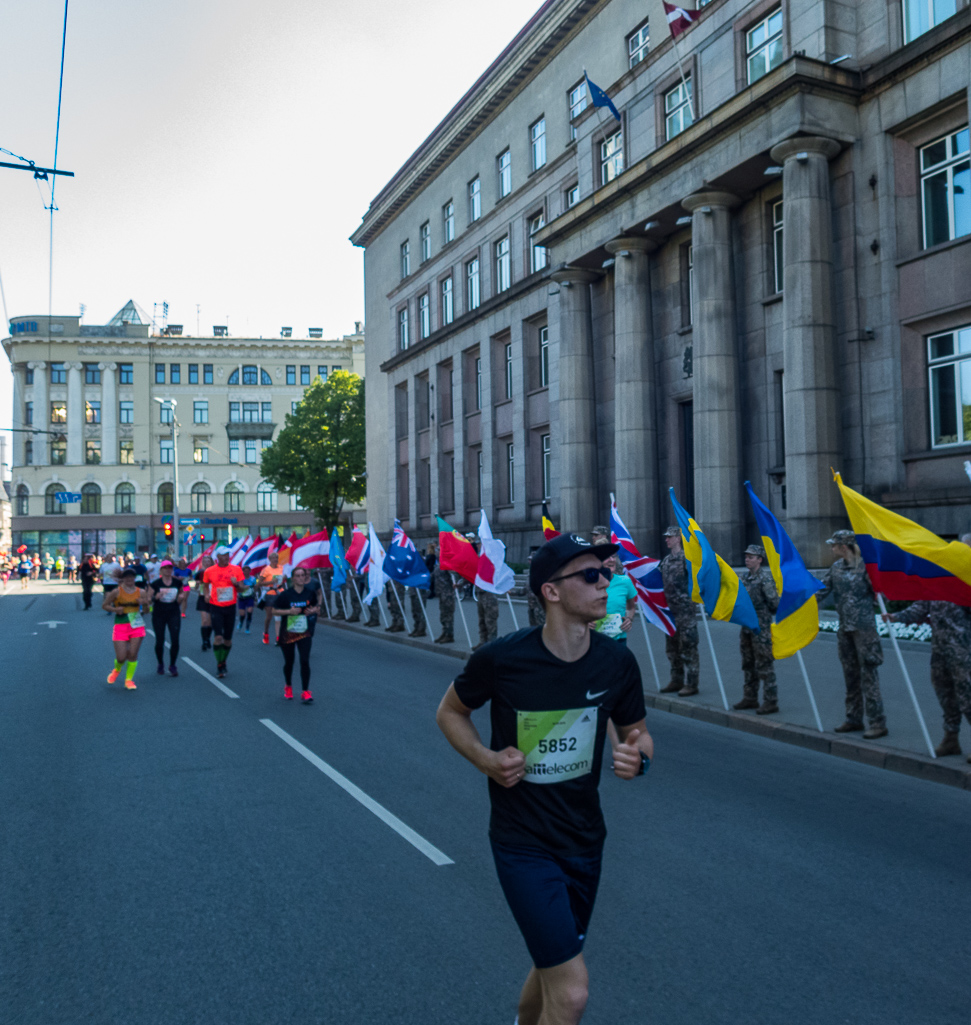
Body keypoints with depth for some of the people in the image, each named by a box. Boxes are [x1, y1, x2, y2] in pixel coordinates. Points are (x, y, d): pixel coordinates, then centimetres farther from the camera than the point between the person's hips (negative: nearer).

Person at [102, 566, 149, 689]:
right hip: (121, 626, -2)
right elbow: (104, 605, 4)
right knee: (121, 657, -3)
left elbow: (146, 611, 9)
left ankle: (129, 680, 14)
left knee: (133, 655, -2)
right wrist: (115, 609, -14)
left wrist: (145, 604, -13)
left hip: (137, 625, 2)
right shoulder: (117, 592, -3)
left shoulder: (141, 592, 3)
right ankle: (117, 670, 33)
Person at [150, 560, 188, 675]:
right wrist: (156, 597, -21)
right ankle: (160, 665, 24)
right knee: (160, 641, 4)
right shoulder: (155, 584, -3)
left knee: (175, 640, -9)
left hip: (174, 614, 1)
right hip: (159, 615, -1)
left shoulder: (177, 583, 3)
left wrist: (182, 597, -11)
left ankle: (172, 666, 4)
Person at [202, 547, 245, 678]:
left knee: (228, 638, 9)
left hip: (230, 607, 2)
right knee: (218, 636, -13)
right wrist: (207, 594, -2)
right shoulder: (209, 571, -2)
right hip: (216, 607, -2)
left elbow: (241, 588, 4)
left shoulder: (236, 569, 0)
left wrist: (236, 583, -17)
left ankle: (224, 662, 29)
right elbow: (205, 584, 17)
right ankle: (219, 665, 0)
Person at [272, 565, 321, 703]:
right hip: (288, 633, -1)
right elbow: (274, 611, -7)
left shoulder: (310, 592, -2)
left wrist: (314, 610, -9)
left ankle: (305, 692, -7)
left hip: (305, 633, 1)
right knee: (289, 661, 12)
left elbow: (316, 606, 14)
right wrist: (289, 611, -21)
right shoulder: (286, 594, -10)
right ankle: (288, 687, 36)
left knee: (305, 660, -11)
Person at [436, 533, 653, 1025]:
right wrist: (487, 759, -18)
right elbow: (450, 712, -1)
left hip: (584, 840, 5)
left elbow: (637, 732, 6)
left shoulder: (617, 662, -9)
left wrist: (638, 756, -16)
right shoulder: (501, 658, -19)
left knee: (551, 970, 24)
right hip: (522, 844, -5)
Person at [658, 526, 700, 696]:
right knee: (672, 648, 13)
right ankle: (677, 681, 22)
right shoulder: (666, 560, 15)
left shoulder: (686, 557, -9)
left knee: (688, 647, -5)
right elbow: (660, 581, 24)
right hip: (670, 609, 8)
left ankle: (691, 683, 0)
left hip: (685, 609, -8)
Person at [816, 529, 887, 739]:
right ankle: (854, 719, 21)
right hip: (844, 627, 7)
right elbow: (821, 592, 14)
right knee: (850, 674, 12)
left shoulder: (865, 565, -9)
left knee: (868, 673, -6)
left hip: (864, 626, -7)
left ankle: (878, 723, -2)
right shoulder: (836, 568, 10)